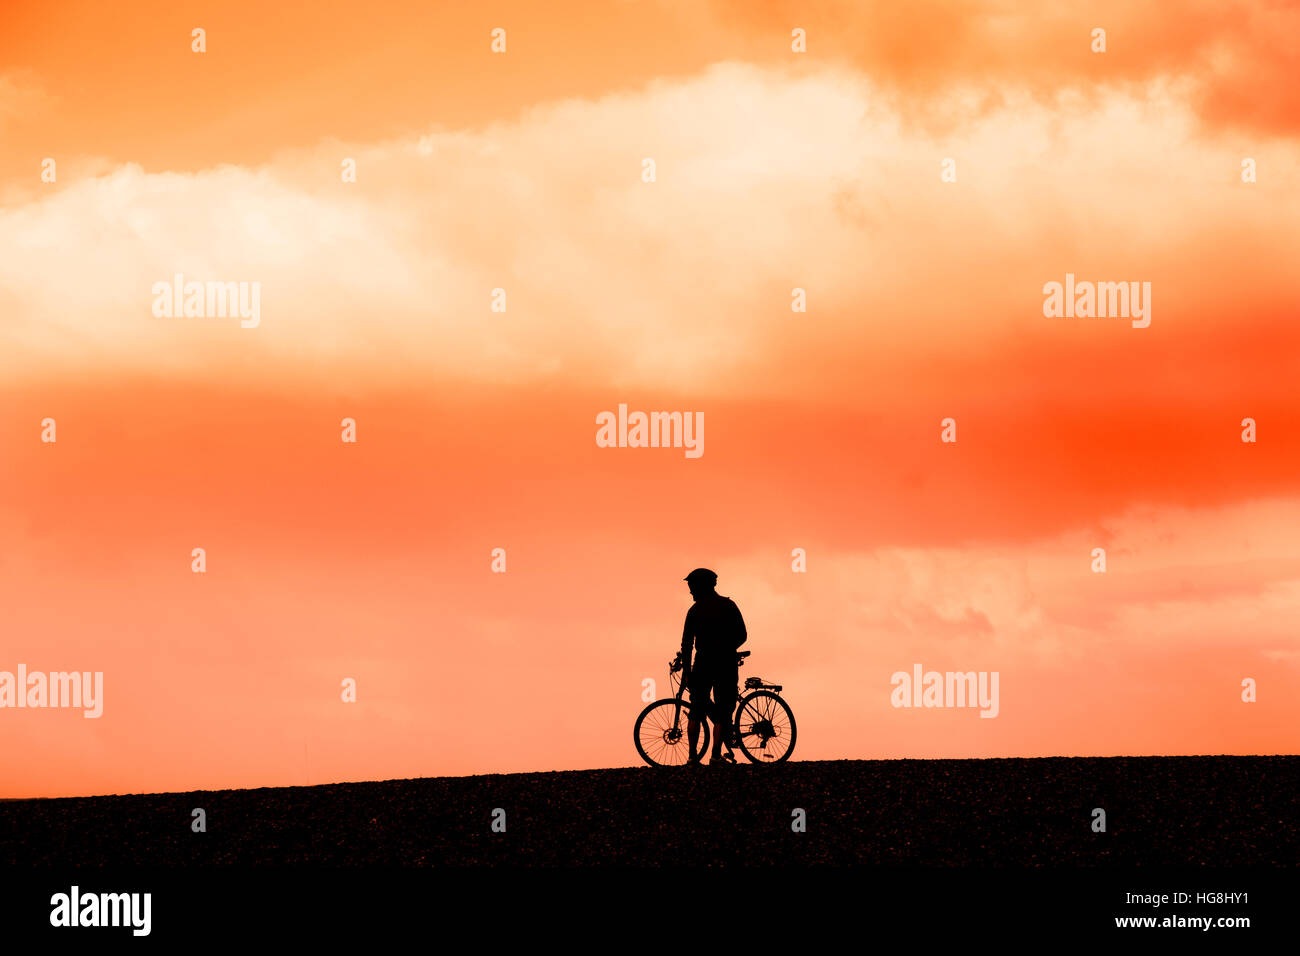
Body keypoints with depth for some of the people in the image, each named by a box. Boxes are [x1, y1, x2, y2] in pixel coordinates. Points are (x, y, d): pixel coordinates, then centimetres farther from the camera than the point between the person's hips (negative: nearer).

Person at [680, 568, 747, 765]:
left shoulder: (695, 610, 1)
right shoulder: (729, 605, 4)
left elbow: (687, 643, -4)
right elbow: (742, 636, 4)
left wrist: (686, 671, -3)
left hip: (703, 663, 0)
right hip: (727, 664, 0)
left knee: (696, 711, 11)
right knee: (722, 712, 3)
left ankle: (693, 755, 7)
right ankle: (716, 755, -5)